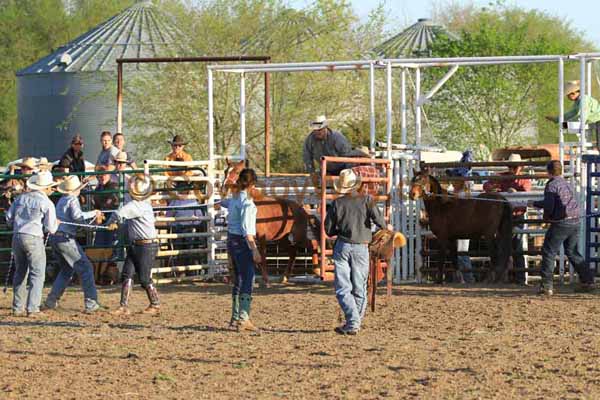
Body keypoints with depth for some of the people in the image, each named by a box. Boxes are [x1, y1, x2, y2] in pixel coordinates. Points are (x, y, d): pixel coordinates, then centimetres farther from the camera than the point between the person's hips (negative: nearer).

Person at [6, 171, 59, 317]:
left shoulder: (21, 198, 8)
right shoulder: (46, 203, -7)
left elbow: (8, 218, 10)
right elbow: (51, 229, -6)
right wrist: (56, 223, 16)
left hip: (17, 237, 5)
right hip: (34, 239, -5)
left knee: (20, 273, 16)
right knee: (37, 274, 1)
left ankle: (17, 308, 17)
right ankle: (32, 309, -7)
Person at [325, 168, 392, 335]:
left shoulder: (337, 203, 0)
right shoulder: (366, 200, -1)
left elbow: (329, 230, 1)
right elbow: (377, 217, -13)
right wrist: (386, 226, 8)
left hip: (342, 246, -1)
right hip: (361, 248, 1)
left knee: (342, 287, -2)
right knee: (359, 288, 12)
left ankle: (352, 322, -17)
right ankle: (355, 323, 16)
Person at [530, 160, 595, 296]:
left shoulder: (551, 185, -7)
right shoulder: (567, 184, 18)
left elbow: (549, 206, -16)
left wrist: (546, 217, 7)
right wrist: (537, 204, 39)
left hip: (561, 223, -7)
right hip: (576, 222, 7)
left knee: (548, 253, 1)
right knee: (572, 252, 19)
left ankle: (546, 286, -2)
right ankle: (587, 280, 16)